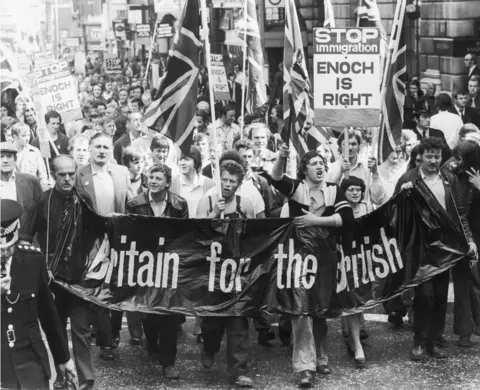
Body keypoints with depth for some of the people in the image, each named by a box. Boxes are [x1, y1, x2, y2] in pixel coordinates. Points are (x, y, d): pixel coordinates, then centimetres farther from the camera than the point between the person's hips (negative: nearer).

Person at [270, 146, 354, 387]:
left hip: (325, 255, 3)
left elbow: (347, 218, -8)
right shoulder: (296, 187, -1)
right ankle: (305, 366, -9)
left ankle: (320, 358, 26)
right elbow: (276, 179, -22)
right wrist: (281, 158, -41)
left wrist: (316, 220, -15)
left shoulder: (333, 191, 5)